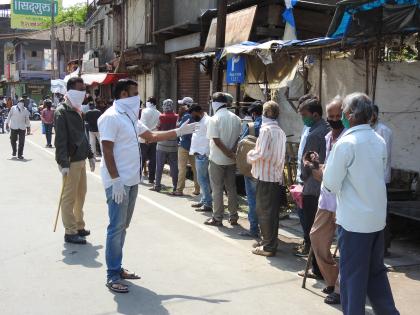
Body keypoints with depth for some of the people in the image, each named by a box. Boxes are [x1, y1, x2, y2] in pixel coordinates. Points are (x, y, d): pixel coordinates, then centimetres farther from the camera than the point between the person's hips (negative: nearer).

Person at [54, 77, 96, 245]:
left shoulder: (77, 111, 15)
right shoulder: (62, 112, -12)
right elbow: (60, 139, -19)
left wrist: (90, 155, 19)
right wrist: (64, 163, -24)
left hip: (81, 160, 9)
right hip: (71, 162, -9)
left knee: (80, 195, 16)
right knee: (69, 198, -2)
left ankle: (79, 226, 28)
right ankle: (70, 232, 5)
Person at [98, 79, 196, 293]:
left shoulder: (130, 117, 15)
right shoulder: (111, 117, -14)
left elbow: (152, 136, 23)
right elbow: (107, 151, -18)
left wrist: (178, 132, 20)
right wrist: (116, 180, -23)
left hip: (131, 181, 9)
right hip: (118, 182, -9)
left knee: (123, 226, 15)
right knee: (116, 227, -5)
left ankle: (117, 268, 25)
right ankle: (112, 276, 3)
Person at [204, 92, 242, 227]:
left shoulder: (214, 119, -13)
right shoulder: (236, 118, 3)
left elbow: (216, 140, -17)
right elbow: (238, 138, 1)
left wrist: (229, 154, -13)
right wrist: (232, 153, -5)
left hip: (217, 159, -5)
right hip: (231, 160, 5)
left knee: (217, 189, 4)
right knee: (232, 188, 12)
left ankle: (217, 218, 9)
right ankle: (233, 217, 18)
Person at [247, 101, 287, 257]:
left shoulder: (266, 129, -14)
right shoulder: (280, 132, 10)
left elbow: (261, 153, -19)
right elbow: (281, 156, 13)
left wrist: (250, 155, -2)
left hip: (265, 176, -8)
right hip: (277, 175, 8)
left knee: (265, 211, -1)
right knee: (272, 211, 14)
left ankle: (268, 247, 3)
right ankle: (267, 240, 25)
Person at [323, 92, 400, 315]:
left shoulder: (346, 143, -16)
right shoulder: (379, 141, 5)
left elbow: (331, 184, -14)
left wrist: (325, 172, 6)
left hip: (353, 220, -7)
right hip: (377, 217, 7)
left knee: (353, 274, 6)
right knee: (376, 270, 19)